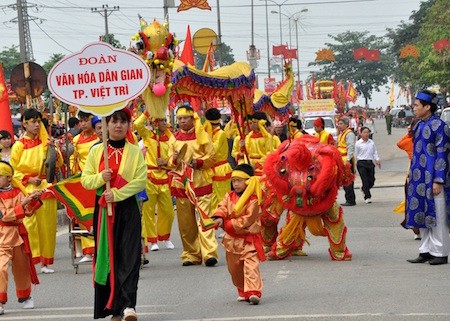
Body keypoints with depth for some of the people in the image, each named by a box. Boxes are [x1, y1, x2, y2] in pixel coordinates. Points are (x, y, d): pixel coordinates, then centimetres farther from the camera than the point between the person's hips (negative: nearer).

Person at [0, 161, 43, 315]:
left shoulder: (17, 191, 3)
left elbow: (28, 212, 4)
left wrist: (33, 199, -12)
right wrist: (22, 204, -23)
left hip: (18, 232, 5)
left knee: (22, 267, 18)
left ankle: (25, 296, 38)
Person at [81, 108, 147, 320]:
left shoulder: (135, 151, 2)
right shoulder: (96, 151, 6)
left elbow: (141, 181, -7)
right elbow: (85, 180, 4)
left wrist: (117, 194, -17)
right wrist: (100, 178, -16)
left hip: (128, 208, -2)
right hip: (103, 208, 2)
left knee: (130, 255, -12)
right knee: (108, 255, 4)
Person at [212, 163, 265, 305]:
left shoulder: (253, 199, -14)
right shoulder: (229, 196, 7)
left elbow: (248, 219, -19)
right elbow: (222, 208, -4)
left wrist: (228, 224, -20)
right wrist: (219, 217, -28)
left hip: (249, 239, -7)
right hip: (232, 239, 7)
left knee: (251, 266, -17)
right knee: (234, 268, 14)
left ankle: (254, 292, -25)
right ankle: (243, 292, 29)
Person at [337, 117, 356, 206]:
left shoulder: (349, 134, -10)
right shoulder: (341, 134, 20)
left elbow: (351, 147, -19)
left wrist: (348, 159, -25)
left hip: (347, 160, -10)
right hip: (342, 160, 10)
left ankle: (350, 200, -8)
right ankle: (349, 200, 16)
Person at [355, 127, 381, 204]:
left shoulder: (371, 142, 9)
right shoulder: (358, 144, -1)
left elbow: (375, 152, 14)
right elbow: (355, 155, 3)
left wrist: (377, 160, 1)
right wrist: (354, 164, 1)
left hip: (370, 162, 4)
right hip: (361, 163, -4)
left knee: (371, 180, 2)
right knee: (365, 180, -7)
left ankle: (364, 189, 33)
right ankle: (367, 197, -1)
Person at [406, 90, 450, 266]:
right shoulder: (419, 125, 12)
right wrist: (411, 175, 18)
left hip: (432, 178, -8)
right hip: (419, 178, 8)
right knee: (422, 215, 11)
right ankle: (426, 251, 18)